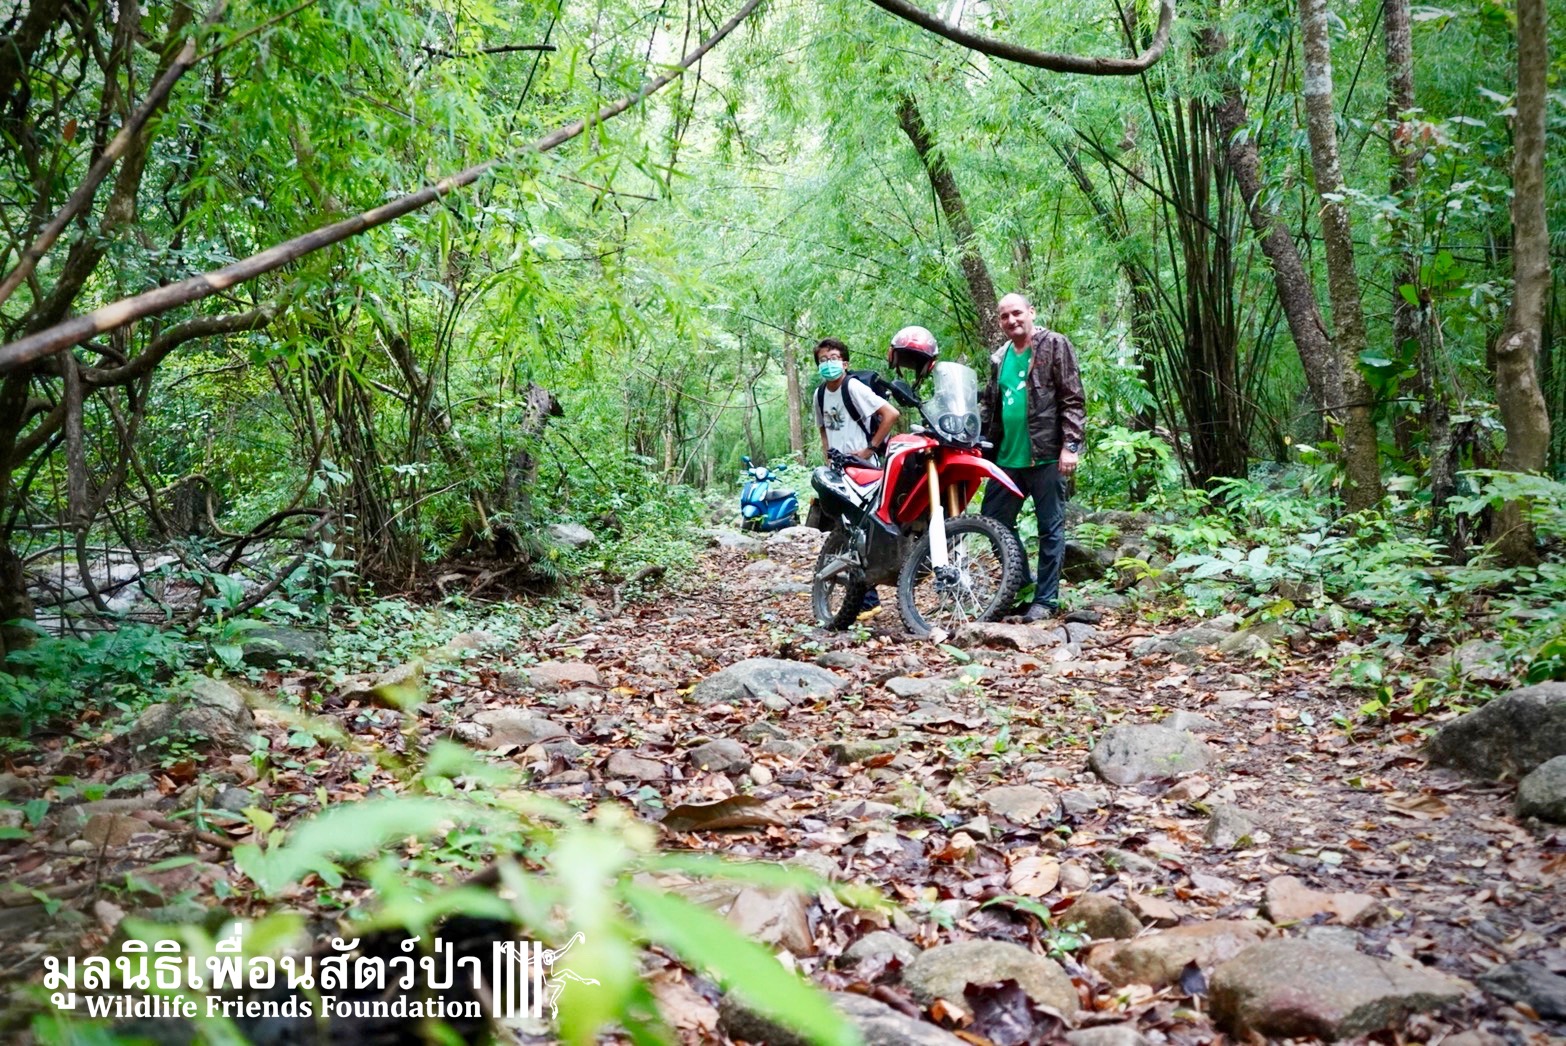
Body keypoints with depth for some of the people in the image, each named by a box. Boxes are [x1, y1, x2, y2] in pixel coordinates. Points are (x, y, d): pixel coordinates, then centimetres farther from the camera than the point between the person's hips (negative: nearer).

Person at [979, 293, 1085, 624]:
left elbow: (1072, 399, -8)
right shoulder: (999, 358, 16)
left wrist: (1070, 445, -15)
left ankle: (1046, 599, 10)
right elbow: (988, 404, 23)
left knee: (1050, 528, 2)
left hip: (1046, 456, -7)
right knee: (993, 522, 10)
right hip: (1006, 456, 7)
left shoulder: (1054, 345, -3)